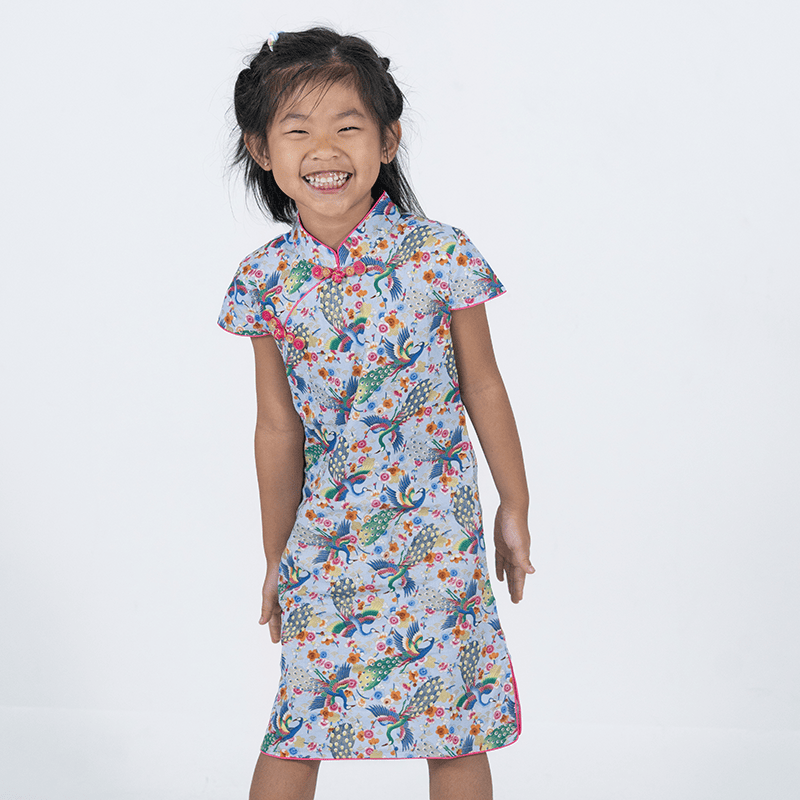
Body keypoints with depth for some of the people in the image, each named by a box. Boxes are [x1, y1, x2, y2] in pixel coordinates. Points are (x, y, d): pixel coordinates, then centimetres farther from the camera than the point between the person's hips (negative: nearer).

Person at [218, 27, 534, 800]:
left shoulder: (439, 255, -11)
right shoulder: (266, 278, -5)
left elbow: (482, 388, 0)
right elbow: (278, 426, 3)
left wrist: (515, 507, 7)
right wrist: (277, 555, 9)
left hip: (436, 527, -1)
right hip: (325, 535, 2)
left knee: (455, 733, 7)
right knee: (294, 732, 8)